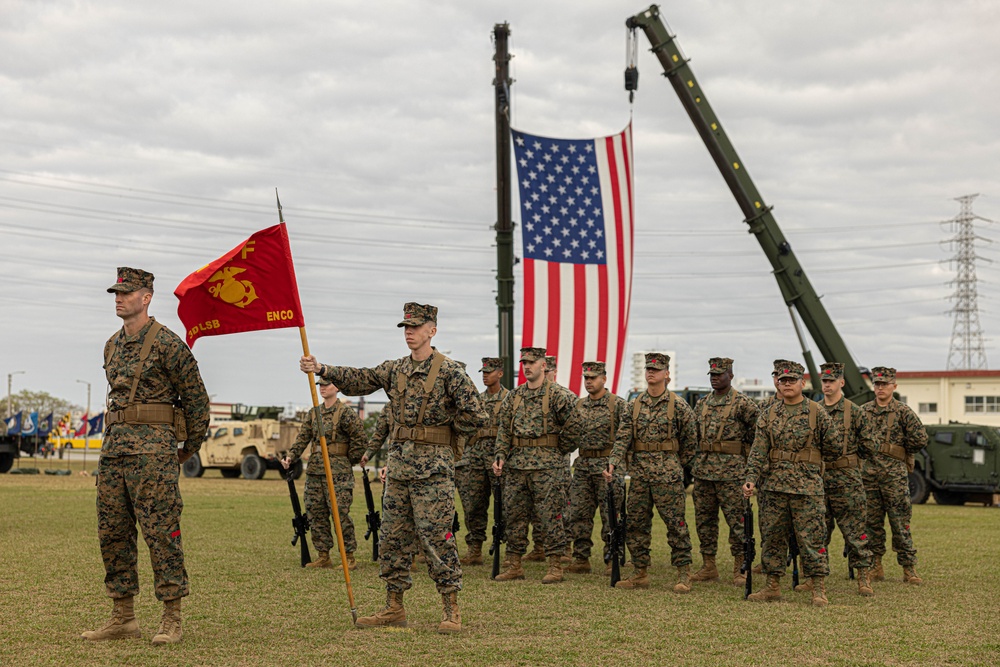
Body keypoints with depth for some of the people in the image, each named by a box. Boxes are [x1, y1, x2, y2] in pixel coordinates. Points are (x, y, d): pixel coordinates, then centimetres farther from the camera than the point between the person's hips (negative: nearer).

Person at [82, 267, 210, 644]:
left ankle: (172, 620, -2)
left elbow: (197, 397, -2)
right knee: (112, 532, 8)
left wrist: (191, 448, 5)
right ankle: (123, 618, 16)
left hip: (153, 449, -8)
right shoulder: (112, 346, 16)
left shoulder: (166, 343, -7)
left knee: (161, 531, -7)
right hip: (113, 446, 8)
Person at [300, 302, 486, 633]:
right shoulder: (394, 369, 12)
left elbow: (473, 415, -9)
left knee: (436, 536, -7)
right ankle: (394, 607, 18)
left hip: (433, 466, -6)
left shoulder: (449, 370, -7)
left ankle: (451, 610, 1)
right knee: (392, 536, 9)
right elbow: (358, 380, 5)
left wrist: (445, 433, 2)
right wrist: (321, 369, -7)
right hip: (398, 463, 7)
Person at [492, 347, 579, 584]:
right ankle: (514, 566, 16)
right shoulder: (513, 396, 12)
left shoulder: (557, 394, -5)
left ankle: (555, 567, 2)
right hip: (516, 464, 6)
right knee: (514, 515, 8)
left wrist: (561, 451, -1)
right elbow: (503, 429, 12)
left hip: (546, 465, -6)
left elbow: (573, 425, -8)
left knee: (550, 516, -4)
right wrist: (500, 456, 0)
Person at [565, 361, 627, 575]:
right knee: (578, 514, 5)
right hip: (583, 465, 5)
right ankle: (581, 560, 13)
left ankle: (611, 561, 7)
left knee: (610, 516, -1)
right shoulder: (579, 405, 12)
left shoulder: (618, 404, -4)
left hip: (609, 466, -5)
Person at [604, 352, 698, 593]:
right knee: (636, 522, 8)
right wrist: (613, 463, -13)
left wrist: (676, 466, 7)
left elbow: (690, 440, 3)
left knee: (675, 522, -3)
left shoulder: (678, 405, -4)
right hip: (639, 471, 5)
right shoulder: (634, 405, 8)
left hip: (667, 472, -5)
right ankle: (640, 573, 17)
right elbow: (623, 437, 1)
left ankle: (683, 574, 3)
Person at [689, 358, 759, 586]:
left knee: (736, 519, -3)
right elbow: (693, 435, 22)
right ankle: (709, 567, 17)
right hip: (703, 469, 6)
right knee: (704, 518, 9)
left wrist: (750, 460, -2)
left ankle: (740, 569, 4)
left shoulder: (743, 403, -5)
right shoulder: (702, 404, 13)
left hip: (731, 470, -6)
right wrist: (692, 460, 16)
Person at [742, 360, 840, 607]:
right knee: (772, 537, 8)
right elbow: (758, 451, 2)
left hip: (807, 486, -4)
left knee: (811, 538, -3)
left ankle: (819, 590, 3)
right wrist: (751, 478, -10)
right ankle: (773, 586, 18)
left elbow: (833, 449, 6)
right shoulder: (768, 415, 8)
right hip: (774, 486, 4)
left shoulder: (817, 413, -1)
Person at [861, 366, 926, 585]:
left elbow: (921, 439, -4)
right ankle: (875, 567, 15)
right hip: (868, 473, 4)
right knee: (872, 522, 7)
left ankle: (909, 569, 2)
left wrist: (901, 452, 5)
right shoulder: (863, 411, 11)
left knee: (900, 522, -3)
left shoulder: (903, 411, -1)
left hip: (894, 474, -4)